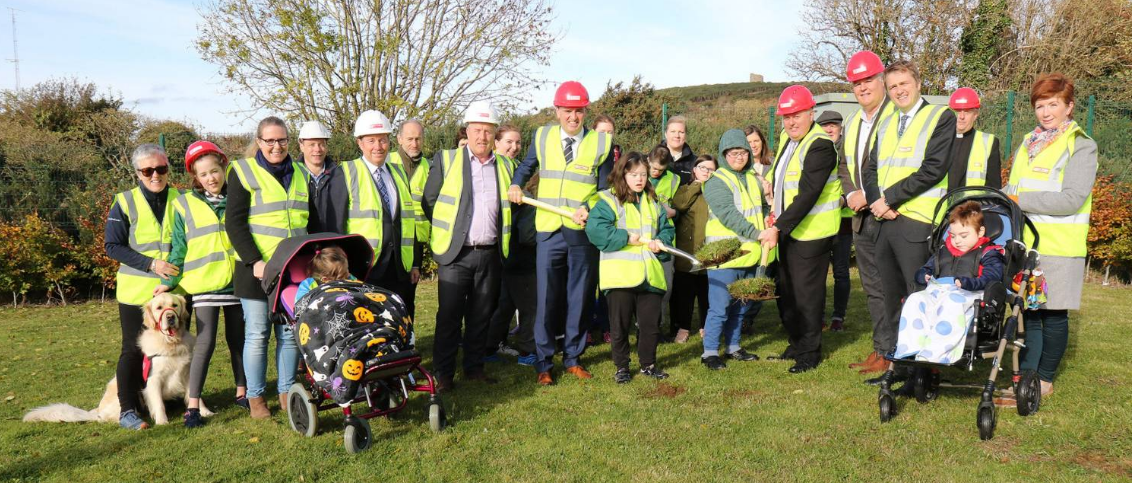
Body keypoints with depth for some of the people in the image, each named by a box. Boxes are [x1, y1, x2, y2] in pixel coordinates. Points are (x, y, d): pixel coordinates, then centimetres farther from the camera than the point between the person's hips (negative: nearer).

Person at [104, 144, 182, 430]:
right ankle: (128, 410, 9)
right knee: (134, 350, 2)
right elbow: (113, 246, -6)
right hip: (136, 291, -3)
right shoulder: (125, 203, -2)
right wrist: (151, 263, -17)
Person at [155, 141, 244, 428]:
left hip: (236, 282, 2)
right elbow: (178, 247, 5)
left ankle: (242, 392, 25)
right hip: (203, 283, -2)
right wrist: (168, 281, 3)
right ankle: (193, 405, 1)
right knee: (205, 342, -6)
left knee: (238, 339, 12)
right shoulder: (184, 204, 4)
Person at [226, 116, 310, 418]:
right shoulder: (243, 171, -1)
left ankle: (287, 393, 18)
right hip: (257, 268, -4)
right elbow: (234, 222, -6)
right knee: (257, 334, 1)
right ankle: (255, 397, 13)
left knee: (290, 333, 7)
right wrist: (255, 260, -15)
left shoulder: (300, 174, 15)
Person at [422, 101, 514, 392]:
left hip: (491, 254, 3)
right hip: (455, 253, -3)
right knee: (449, 316, 0)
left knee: (481, 316, 10)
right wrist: (445, 231, 5)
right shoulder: (446, 160, 2)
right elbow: (428, 202, 4)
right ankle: (443, 374, 9)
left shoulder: (505, 166, 11)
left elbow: (510, 207, 19)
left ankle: (474, 368, 22)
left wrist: (500, 239, 11)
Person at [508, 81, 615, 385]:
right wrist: (516, 185, 2)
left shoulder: (601, 143, 3)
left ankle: (573, 358, 24)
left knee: (580, 299, 8)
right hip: (549, 231, 0)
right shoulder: (542, 137, 8)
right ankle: (543, 364, 12)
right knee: (546, 300, 0)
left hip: (585, 233, 0)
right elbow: (526, 166, 23)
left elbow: (605, 190, 3)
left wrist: (588, 208, -16)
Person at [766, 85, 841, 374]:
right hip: (788, 229, 9)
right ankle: (797, 343, 32)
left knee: (807, 294, 0)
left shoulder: (820, 146, -20)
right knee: (785, 290, 16)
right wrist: (777, 214, 12)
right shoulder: (787, 138, 9)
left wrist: (779, 226, -27)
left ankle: (810, 352, 15)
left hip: (812, 231, -9)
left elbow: (807, 195, -26)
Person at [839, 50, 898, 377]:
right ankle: (882, 348, 23)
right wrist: (850, 194, 4)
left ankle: (891, 352, 4)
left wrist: (871, 196, -16)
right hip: (862, 218, 8)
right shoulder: (852, 123, 18)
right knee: (872, 288, 13)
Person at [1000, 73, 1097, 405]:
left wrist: (1021, 200, -15)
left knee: (1053, 314, 3)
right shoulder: (1028, 144, 16)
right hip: (1024, 242, 5)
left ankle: (1045, 379, 15)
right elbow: (1013, 188, 19)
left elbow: (1072, 199, -14)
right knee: (1027, 310, 8)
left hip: (1058, 247, -5)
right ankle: (1026, 375, 17)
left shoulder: (1081, 146, -3)